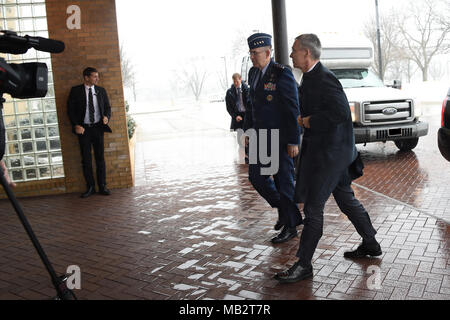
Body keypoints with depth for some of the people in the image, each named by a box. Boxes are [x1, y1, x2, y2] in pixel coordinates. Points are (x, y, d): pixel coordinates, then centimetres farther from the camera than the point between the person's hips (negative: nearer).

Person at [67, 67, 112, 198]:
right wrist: (76, 125, -12)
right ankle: (90, 187, 13)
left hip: (97, 128, 2)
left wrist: (106, 117, -10)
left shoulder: (101, 90, 7)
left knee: (100, 158, 5)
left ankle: (102, 186, 12)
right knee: (86, 159, 3)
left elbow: (107, 107, 12)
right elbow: (70, 109, -1)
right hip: (83, 128, -2)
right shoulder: (76, 91, 0)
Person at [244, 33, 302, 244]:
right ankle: (284, 208, 26)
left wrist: (294, 142, -19)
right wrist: (248, 129, 15)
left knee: (283, 179, 0)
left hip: (281, 135, -8)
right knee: (256, 176, 6)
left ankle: (290, 226, 14)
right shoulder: (254, 73, 8)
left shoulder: (282, 74, -17)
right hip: (261, 135, 8)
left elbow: (293, 110, -18)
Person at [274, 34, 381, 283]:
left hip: (330, 152, -10)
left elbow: (341, 113, -27)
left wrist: (308, 121, -19)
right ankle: (370, 244, 35)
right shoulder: (309, 78, 12)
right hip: (324, 150, 10)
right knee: (345, 199, 19)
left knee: (313, 207, -5)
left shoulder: (324, 79, -19)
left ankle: (304, 265, 5)